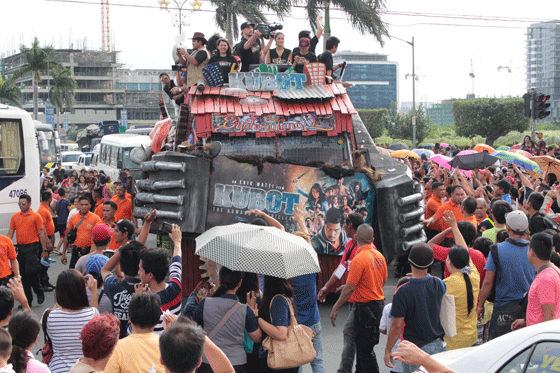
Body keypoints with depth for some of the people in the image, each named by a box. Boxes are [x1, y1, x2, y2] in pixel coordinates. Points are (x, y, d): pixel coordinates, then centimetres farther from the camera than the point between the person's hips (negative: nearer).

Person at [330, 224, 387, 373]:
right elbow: (384, 280, 17)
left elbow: (349, 288, -20)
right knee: (363, 345, 21)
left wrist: (336, 308, -12)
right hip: (378, 304, 9)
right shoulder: (380, 256, 4)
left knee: (365, 349, -2)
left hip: (365, 307, -9)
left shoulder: (359, 259, -20)